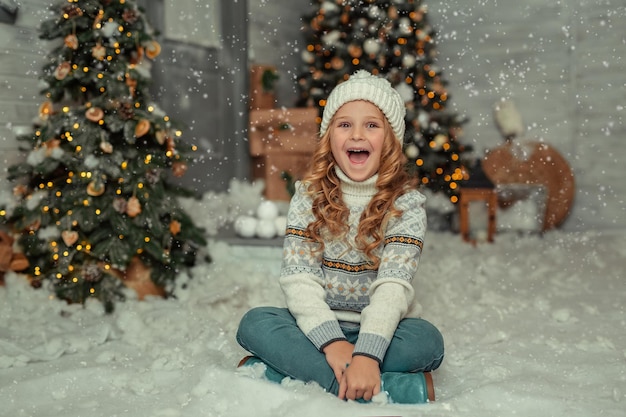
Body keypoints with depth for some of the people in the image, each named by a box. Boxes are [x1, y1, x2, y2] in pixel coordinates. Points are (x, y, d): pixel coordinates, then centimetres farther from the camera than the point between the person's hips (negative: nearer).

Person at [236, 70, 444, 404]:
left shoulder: (406, 202, -6)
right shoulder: (308, 196, -1)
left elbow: (394, 285, -19)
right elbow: (298, 278, -12)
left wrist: (367, 354, -36)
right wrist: (332, 343, -28)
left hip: (381, 330, -1)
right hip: (318, 329, 2)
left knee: (426, 340, -31)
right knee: (255, 323, -25)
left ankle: (281, 371, -30)